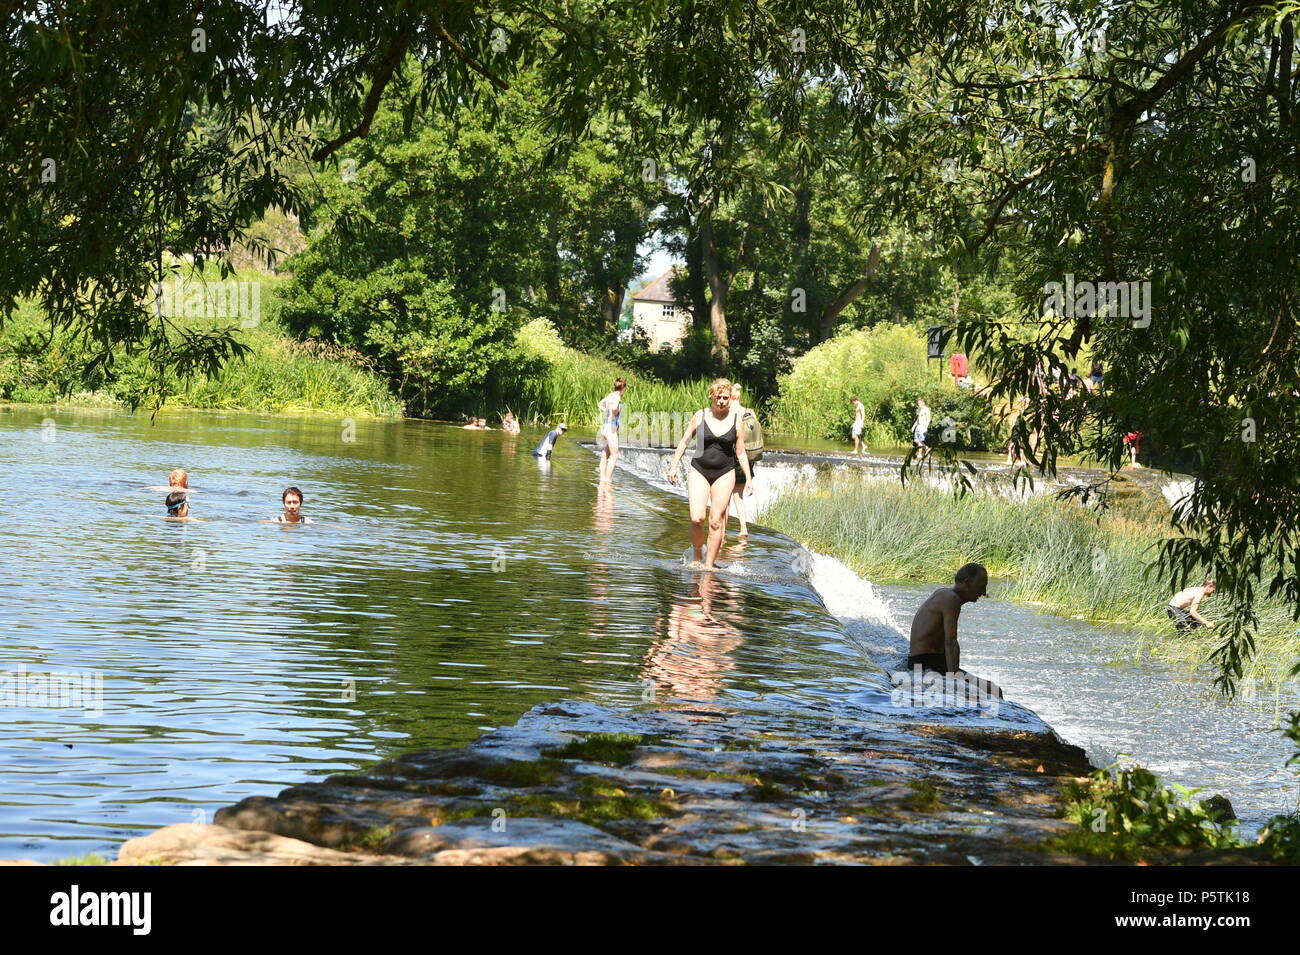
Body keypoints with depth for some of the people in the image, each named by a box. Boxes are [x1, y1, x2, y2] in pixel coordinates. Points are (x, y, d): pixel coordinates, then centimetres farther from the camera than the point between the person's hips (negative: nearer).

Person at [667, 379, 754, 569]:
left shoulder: (736, 420, 2)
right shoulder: (700, 416, 1)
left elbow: (741, 453, 8)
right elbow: (684, 442, 9)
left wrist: (748, 478, 4)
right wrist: (674, 466, 5)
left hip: (724, 474, 0)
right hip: (699, 471, 0)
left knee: (716, 521, -4)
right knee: (697, 518, -13)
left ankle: (709, 565, 3)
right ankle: (697, 555, 11)